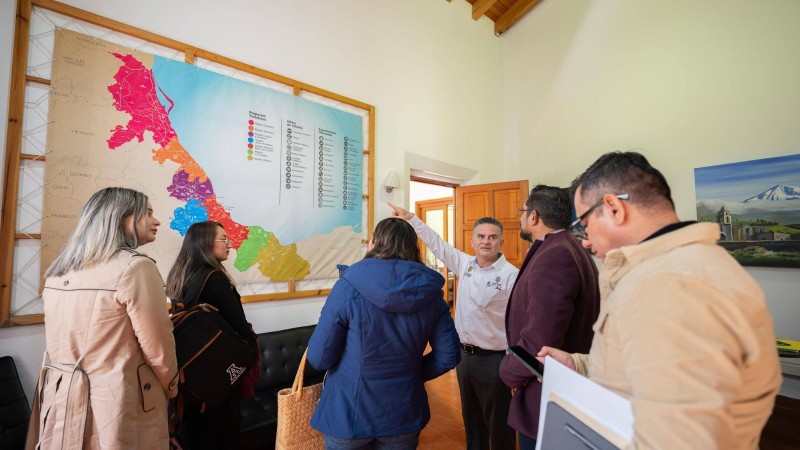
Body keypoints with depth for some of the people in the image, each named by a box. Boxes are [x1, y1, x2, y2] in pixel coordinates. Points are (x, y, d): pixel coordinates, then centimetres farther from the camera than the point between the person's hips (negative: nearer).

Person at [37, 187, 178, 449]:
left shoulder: (58, 272, 3)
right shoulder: (135, 267, -21)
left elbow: (67, 343, 12)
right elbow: (158, 350, -17)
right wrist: (171, 389, 1)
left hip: (61, 404, 7)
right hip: (116, 406, -7)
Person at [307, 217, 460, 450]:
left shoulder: (348, 287, -20)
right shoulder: (431, 293, -9)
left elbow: (319, 359, -15)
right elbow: (448, 356, -4)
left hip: (348, 415, -2)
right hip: (404, 417, 3)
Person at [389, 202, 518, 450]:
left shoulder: (511, 275, -17)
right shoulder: (465, 264, 1)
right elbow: (437, 244, 7)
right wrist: (410, 217, 8)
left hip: (493, 360, -6)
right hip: (464, 355, 6)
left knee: (499, 426, 13)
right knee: (471, 419, 24)